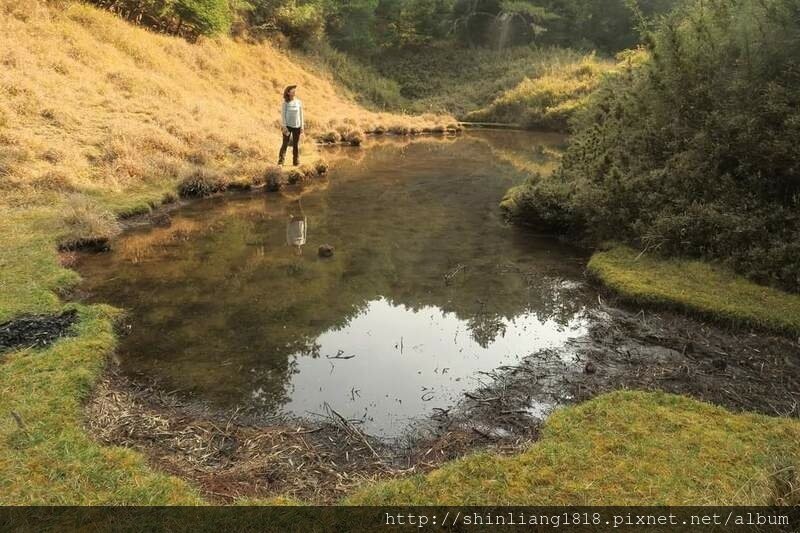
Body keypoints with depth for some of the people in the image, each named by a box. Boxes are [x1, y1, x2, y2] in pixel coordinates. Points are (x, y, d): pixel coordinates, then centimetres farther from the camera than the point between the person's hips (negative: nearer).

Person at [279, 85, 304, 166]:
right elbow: (283, 115, -4)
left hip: (297, 126, 2)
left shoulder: (299, 102, 3)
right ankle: (281, 160, 3)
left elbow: (301, 115, 7)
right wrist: (284, 126, -11)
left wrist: (302, 127, 5)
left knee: (296, 144, 5)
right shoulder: (285, 103, -4)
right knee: (285, 144, -2)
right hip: (287, 126, -2)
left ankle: (296, 161, 12)